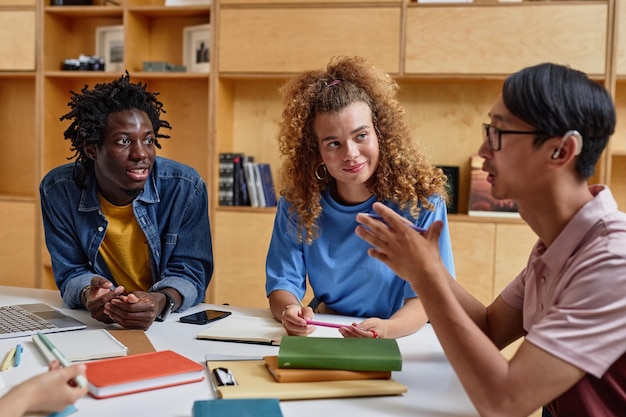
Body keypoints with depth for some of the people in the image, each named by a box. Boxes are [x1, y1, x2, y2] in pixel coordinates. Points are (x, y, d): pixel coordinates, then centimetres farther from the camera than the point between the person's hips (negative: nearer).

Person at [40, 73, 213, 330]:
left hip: (176, 323, -1)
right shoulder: (58, 190, -8)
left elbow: (189, 272, -11)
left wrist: (161, 302, -33)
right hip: (95, 325, 1)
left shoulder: (186, 188, -13)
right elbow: (71, 273, -3)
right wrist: (88, 295, -26)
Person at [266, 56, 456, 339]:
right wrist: (289, 311, -27)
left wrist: (388, 328, -34)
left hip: (403, 341, -2)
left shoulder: (421, 197, -11)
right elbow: (282, 282, -3)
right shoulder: (297, 202, -4)